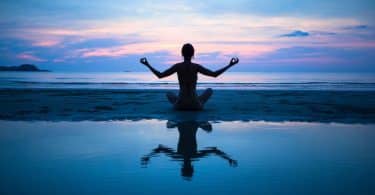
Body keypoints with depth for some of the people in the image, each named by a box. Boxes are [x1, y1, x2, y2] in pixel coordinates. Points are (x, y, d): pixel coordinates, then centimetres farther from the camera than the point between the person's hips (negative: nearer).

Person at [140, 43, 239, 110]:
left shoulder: (177, 66, -5)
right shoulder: (196, 67, -7)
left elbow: (160, 75, 0)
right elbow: (215, 74, -4)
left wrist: (148, 65, 11)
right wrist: (229, 65, 4)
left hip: (181, 104, 2)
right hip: (195, 105, -1)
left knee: (169, 94, 36)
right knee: (209, 90, 28)